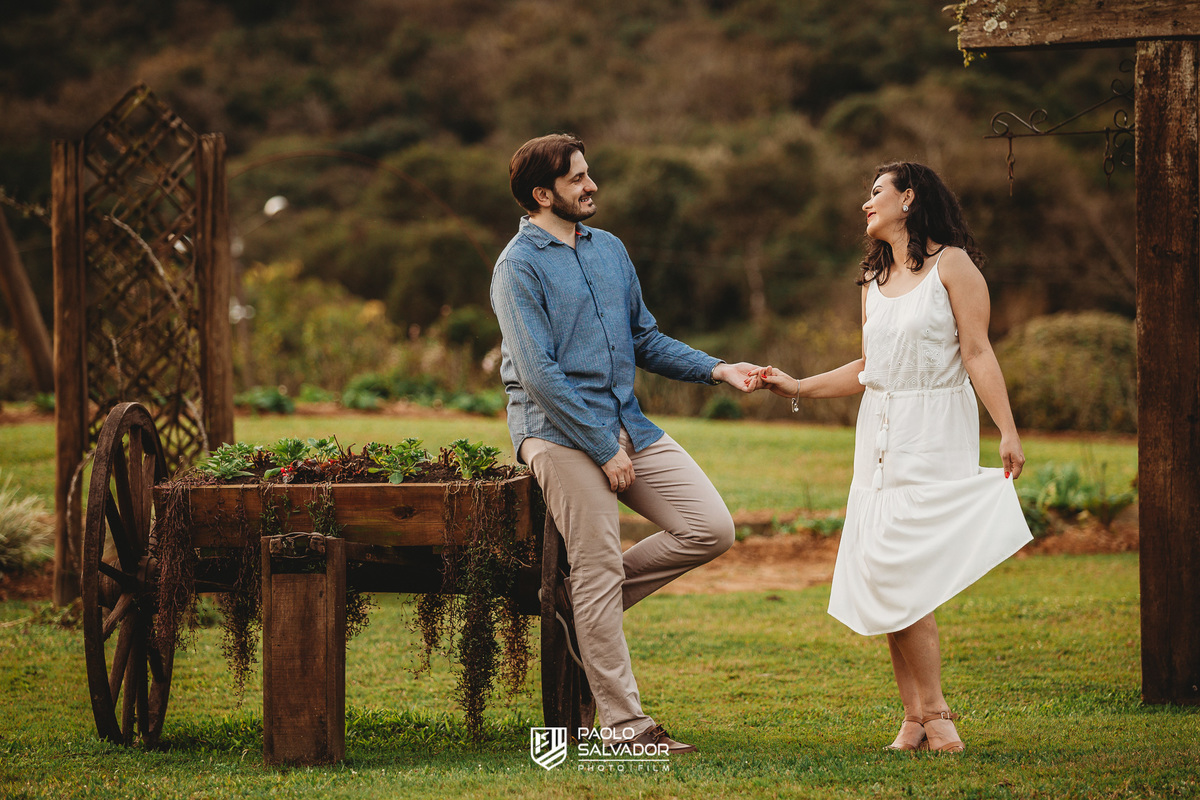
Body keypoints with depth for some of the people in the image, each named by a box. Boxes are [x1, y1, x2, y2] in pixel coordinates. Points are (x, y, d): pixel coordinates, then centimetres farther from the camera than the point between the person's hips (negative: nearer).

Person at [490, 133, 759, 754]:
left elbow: (645, 340, 23)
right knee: (600, 567, -8)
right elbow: (540, 374, -14)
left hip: (627, 423, 7)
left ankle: (582, 600, 10)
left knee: (711, 528, -2)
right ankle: (623, 723, -3)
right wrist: (605, 449, -15)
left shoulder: (609, 250, 16)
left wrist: (715, 370, 8)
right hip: (560, 430, -7)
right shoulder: (519, 267, -8)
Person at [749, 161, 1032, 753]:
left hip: (936, 434, -7)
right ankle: (915, 718, 4)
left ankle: (933, 714, -9)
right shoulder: (874, 279, 18)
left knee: (899, 572, -15)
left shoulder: (951, 263, -3)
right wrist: (798, 388, 17)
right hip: (879, 433, 7)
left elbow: (978, 354, -9)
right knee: (885, 580, 1)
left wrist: (1007, 431, -16)